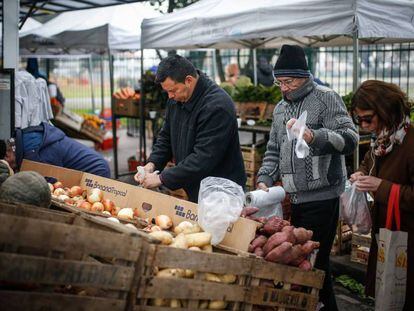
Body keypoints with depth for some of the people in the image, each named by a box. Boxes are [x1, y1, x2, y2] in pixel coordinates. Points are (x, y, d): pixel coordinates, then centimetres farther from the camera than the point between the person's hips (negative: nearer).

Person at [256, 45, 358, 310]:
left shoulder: (326, 98, -4)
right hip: (296, 198, 7)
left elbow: (350, 139, -14)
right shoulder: (281, 108, 17)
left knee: (314, 261, -6)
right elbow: (274, 150, 22)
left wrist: (314, 137, -30)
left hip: (321, 197, -7)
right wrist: (264, 180, 7)